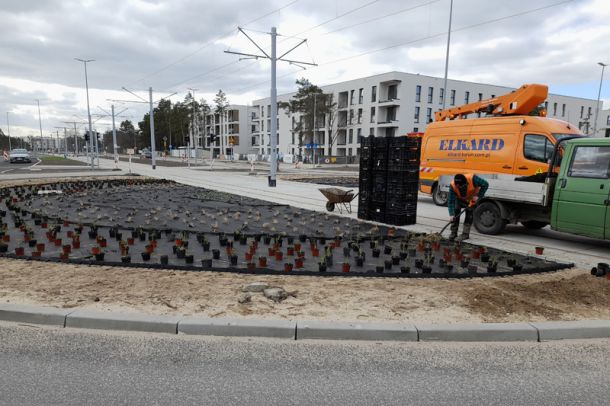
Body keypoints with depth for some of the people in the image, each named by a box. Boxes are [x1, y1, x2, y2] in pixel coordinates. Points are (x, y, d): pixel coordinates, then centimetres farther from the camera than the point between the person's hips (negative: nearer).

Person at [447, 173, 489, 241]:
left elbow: (485, 185, -25)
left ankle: (465, 234, 0)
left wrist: (478, 196, -30)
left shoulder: (472, 179, -40)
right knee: (455, 212, -7)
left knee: (469, 215, -8)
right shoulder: (453, 185, -34)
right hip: (460, 199, 2)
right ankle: (453, 233, 3)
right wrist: (451, 215, -38)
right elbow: (451, 201, -32)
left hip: (472, 198, -2)